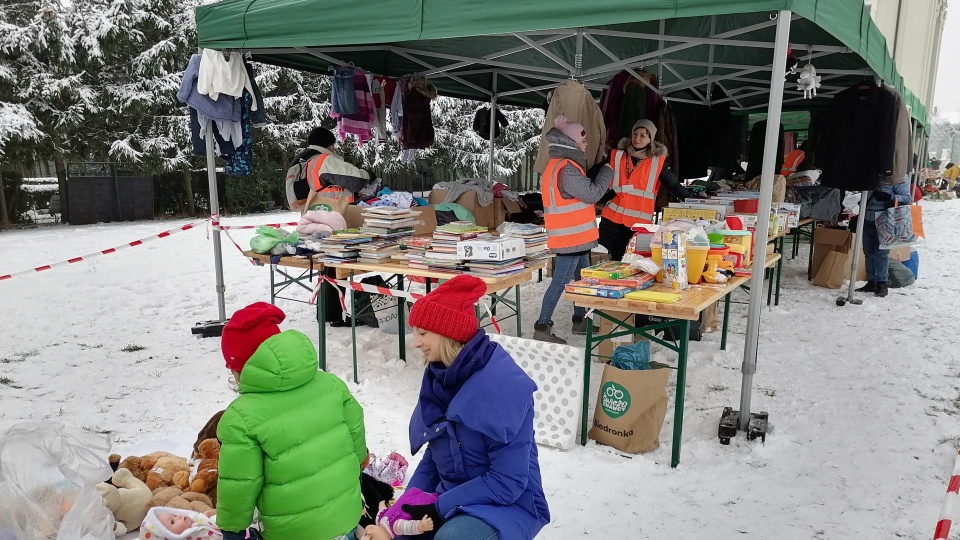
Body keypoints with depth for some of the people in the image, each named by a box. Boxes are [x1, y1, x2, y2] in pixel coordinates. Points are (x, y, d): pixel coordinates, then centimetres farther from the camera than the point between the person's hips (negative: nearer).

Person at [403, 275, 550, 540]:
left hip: (509, 506, -7)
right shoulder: (439, 374, -2)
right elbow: (435, 452, 9)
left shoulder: (504, 385, -25)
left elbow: (508, 482, -23)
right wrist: (409, 502, -4)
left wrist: (439, 507, -20)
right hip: (455, 499, 7)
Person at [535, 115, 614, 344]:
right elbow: (593, 194, -18)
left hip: (575, 236, 11)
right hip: (570, 237, -11)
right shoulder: (566, 170, -20)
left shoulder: (560, 165, 14)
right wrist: (607, 171, -4)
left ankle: (579, 321, 29)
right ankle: (542, 327, -2)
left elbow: (583, 189, 20)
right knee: (560, 281, -7)